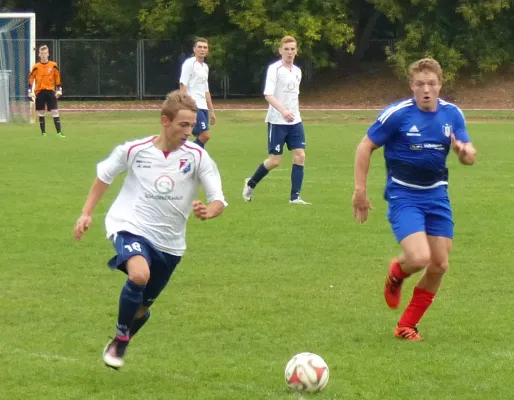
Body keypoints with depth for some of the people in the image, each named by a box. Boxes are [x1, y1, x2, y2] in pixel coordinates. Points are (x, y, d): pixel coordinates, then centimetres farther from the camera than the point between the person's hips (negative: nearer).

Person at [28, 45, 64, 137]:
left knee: (55, 111, -8)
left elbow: (57, 78, 9)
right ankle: (43, 133, 12)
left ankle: (59, 132, -10)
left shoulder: (53, 66, 1)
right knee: (41, 113, 4)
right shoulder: (36, 67, 0)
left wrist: (59, 90, 4)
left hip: (50, 91, 0)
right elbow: (31, 80, 2)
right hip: (39, 92, 0)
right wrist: (30, 92, -4)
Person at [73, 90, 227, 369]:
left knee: (143, 305, 14)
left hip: (169, 242, 3)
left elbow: (218, 201, -10)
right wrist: (86, 213, 5)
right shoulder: (134, 150, -9)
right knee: (139, 275, -33)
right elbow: (104, 176, 9)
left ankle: (118, 346, 44)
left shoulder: (197, 156, -10)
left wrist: (208, 211, -33)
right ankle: (120, 338, -10)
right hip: (131, 227, -3)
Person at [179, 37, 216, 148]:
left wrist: (211, 110, 22)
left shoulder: (205, 67, 19)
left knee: (201, 138, 3)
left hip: (203, 107, 8)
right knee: (205, 135, -17)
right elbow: (183, 86, -11)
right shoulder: (189, 63, -5)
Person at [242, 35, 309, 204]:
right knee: (275, 160, -3)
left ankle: (295, 197, -1)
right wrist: (283, 111, -32)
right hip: (277, 121, -6)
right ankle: (251, 184, 21)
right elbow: (268, 95, -19)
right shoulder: (274, 69, -10)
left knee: (300, 155, -5)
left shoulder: (297, 71, 11)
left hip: (295, 121, 6)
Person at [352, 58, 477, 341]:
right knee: (419, 258, -23)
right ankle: (396, 274, 16)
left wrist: (464, 151, -22)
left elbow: (470, 158, 3)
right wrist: (360, 190, -10)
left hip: (437, 196, 5)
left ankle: (406, 327, 20)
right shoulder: (397, 114, -13)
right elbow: (365, 147, -6)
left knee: (439, 265, 3)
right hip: (403, 197, -5)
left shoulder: (452, 114, 0)